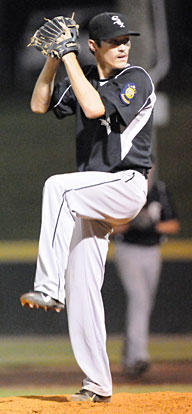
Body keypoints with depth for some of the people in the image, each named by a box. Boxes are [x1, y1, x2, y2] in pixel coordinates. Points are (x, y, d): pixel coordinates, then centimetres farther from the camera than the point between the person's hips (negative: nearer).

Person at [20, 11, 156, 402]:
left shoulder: (137, 80, -9)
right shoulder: (84, 79, 12)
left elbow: (95, 107, -23)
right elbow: (40, 105, 11)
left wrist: (70, 59, -18)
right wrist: (53, 60, 0)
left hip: (127, 185, -7)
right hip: (92, 194, 7)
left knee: (58, 187, -33)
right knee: (82, 288, 2)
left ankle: (49, 288, -35)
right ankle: (97, 385, 7)